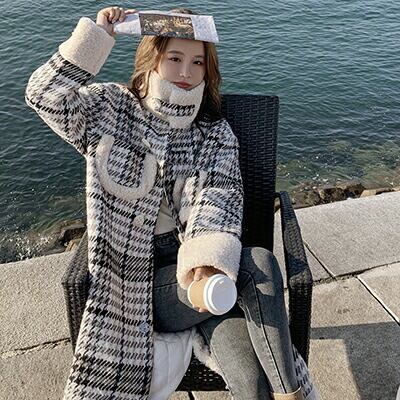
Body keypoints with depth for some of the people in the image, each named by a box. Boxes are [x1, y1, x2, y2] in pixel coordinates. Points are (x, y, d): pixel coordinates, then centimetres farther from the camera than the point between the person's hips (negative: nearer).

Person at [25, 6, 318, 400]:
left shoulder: (216, 134, 6)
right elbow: (44, 96, -8)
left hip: (193, 268, 3)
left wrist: (209, 262, -30)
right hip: (133, 281, -2)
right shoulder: (111, 109, 6)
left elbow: (217, 200, -10)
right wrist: (96, 35, -13)